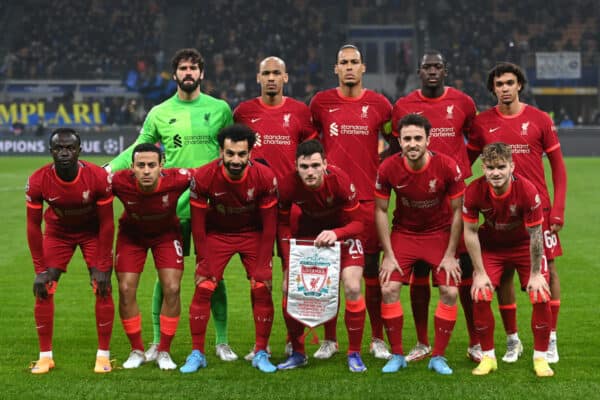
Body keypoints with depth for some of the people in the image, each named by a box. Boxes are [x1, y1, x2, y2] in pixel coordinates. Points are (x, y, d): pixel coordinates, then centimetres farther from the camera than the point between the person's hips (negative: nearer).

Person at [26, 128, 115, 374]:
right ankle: (45, 356, 3)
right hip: (57, 231, 1)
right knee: (43, 291, -8)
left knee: (103, 289, -11)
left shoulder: (98, 177, -30)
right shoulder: (38, 181, -27)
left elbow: (106, 224, -19)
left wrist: (102, 268, -19)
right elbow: (33, 227, -15)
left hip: (93, 232, -1)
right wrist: (40, 270, -16)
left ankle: (103, 355, -1)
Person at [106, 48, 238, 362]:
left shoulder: (219, 109, 5)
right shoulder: (159, 113, 5)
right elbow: (139, 149, 8)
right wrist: (109, 169, -4)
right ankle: (158, 341, 13)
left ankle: (222, 342, 14)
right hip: (172, 204, 0)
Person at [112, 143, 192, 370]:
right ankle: (137, 351, 12)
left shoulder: (176, 179, -35)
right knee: (126, 290, -7)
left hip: (166, 234, 0)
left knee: (172, 289, -10)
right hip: (131, 234, 1)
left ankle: (164, 352, 8)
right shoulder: (119, 182, -34)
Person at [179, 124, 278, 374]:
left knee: (262, 289, -9)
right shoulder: (203, 177, -25)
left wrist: (262, 265, -13)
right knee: (203, 289, -9)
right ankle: (197, 354, 3)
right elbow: (197, 222, -12)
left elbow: (269, 224, -13)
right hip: (216, 233, 0)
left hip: (253, 234, 0)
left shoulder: (264, 177, -24)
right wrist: (203, 261, -13)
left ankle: (261, 354, 5)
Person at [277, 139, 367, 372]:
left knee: (352, 288, -17)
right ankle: (298, 353, 12)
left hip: (342, 230, -2)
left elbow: (356, 223, -22)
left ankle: (354, 354, 1)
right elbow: (283, 224, -10)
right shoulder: (288, 185, -26)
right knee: (289, 288, -7)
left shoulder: (340, 181, -32)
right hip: (308, 231, 2)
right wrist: (288, 261, -19)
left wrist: (335, 234, -42)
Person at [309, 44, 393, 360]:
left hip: (368, 198, 0)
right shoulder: (321, 102, 6)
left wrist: (384, 170, 7)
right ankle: (329, 339, 11)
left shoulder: (379, 104, 4)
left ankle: (378, 340, 12)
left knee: (372, 271, 2)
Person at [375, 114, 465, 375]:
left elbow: (457, 211, -10)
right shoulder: (388, 168, -18)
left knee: (450, 292, -11)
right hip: (403, 233, 1)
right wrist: (388, 255, -10)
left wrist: (450, 255, -11)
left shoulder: (447, 167, -21)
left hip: (440, 233, -1)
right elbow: (380, 211, -7)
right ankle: (396, 355, 3)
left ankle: (438, 357, 5)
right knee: (389, 289, -13)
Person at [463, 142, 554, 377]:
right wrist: (480, 273, -12)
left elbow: (535, 234, -20)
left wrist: (535, 274, -14)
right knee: (480, 297, -14)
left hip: (524, 246, -1)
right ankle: (488, 356, 4)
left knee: (541, 297, -12)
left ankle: (540, 357, 6)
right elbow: (470, 232, -13)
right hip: (491, 246, 1)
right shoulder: (474, 191, -25)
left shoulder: (527, 190, -30)